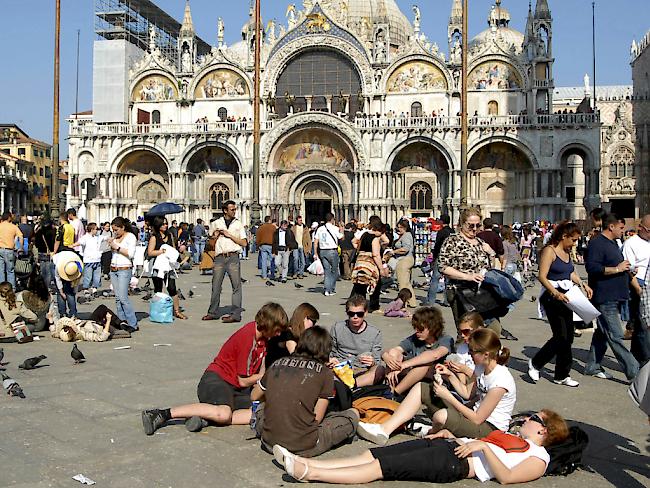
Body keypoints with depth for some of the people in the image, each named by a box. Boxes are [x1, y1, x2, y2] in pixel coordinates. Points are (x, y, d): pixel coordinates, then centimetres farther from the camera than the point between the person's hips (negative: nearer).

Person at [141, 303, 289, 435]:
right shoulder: (247, 337, -20)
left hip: (236, 387, 9)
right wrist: (262, 375, 1)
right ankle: (164, 414, -24)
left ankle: (206, 420, -18)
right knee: (223, 414, -36)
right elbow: (243, 381, -12)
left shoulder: (264, 334, 5)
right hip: (216, 379, -8)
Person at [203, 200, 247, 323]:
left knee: (236, 285, -5)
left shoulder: (238, 224, 11)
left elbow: (244, 243, 4)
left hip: (233, 257, -1)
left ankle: (236, 314, -4)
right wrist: (215, 235, -1)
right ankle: (213, 312, 14)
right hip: (219, 257, 1)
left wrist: (229, 235, -3)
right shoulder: (216, 223, 14)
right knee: (216, 286, 4)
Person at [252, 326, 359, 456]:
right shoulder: (325, 372, -7)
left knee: (260, 408, 33)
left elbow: (254, 397, 17)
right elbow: (317, 418, -7)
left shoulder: (277, 364, 4)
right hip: (304, 448, -2)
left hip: (270, 444, 2)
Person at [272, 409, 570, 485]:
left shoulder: (538, 458, 4)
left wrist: (483, 446, -16)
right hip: (447, 445, 8)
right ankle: (307, 464, -14)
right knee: (370, 456, -8)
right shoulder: (513, 437, 31)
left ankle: (310, 473, -23)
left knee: (379, 467, -19)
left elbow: (506, 477, -13)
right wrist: (452, 436, 18)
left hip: (455, 464, -8)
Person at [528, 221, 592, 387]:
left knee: (568, 337, 8)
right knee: (561, 336, -11)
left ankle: (562, 375, 17)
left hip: (565, 297, 9)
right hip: (552, 297, -8)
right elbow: (542, 277, -18)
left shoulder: (567, 252, 15)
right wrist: (556, 294, -28)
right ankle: (535, 363, 8)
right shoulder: (549, 251, -11)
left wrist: (583, 285, 8)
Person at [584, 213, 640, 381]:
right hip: (605, 298, -10)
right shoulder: (597, 243, -13)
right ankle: (633, 371, -7)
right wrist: (617, 269, -18)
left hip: (614, 297, 10)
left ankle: (593, 367, 22)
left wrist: (627, 269, 14)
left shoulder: (612, 243, 19)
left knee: (602, 333, 14)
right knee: (616, 336, -7)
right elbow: (592, 267, -23)